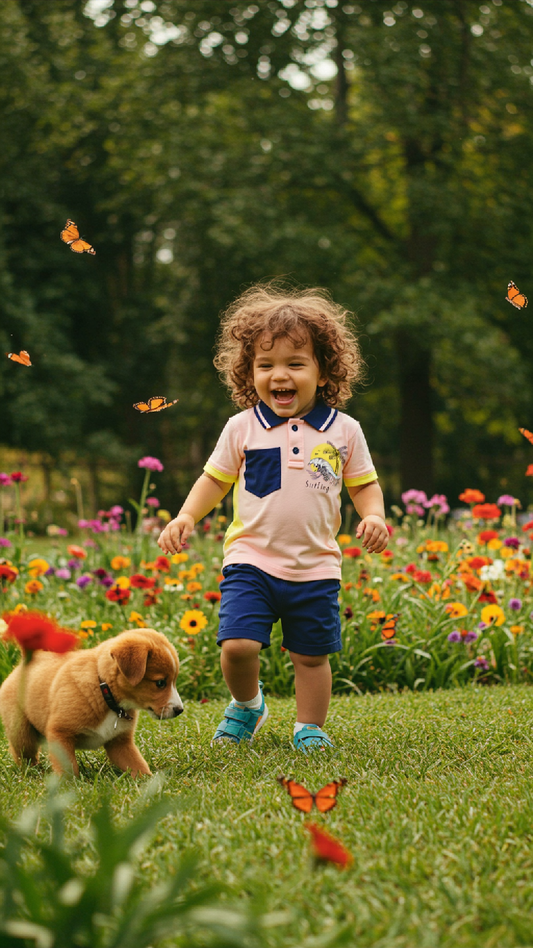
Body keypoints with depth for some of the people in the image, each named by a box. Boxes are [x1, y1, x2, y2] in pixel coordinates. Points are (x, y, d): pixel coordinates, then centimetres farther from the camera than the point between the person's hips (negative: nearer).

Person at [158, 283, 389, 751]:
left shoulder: (343, 431, 1)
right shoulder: (242, 428, 1)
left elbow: (365, 485, 11)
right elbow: (214, 480, 10)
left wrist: (374, 516, -9)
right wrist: (185, 517, -5)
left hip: (316, 568, 1)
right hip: (251, 561, -1)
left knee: (311, 656, 8)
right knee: (237, 646, -14)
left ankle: (310, 728, 30)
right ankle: (247, 705, 17)